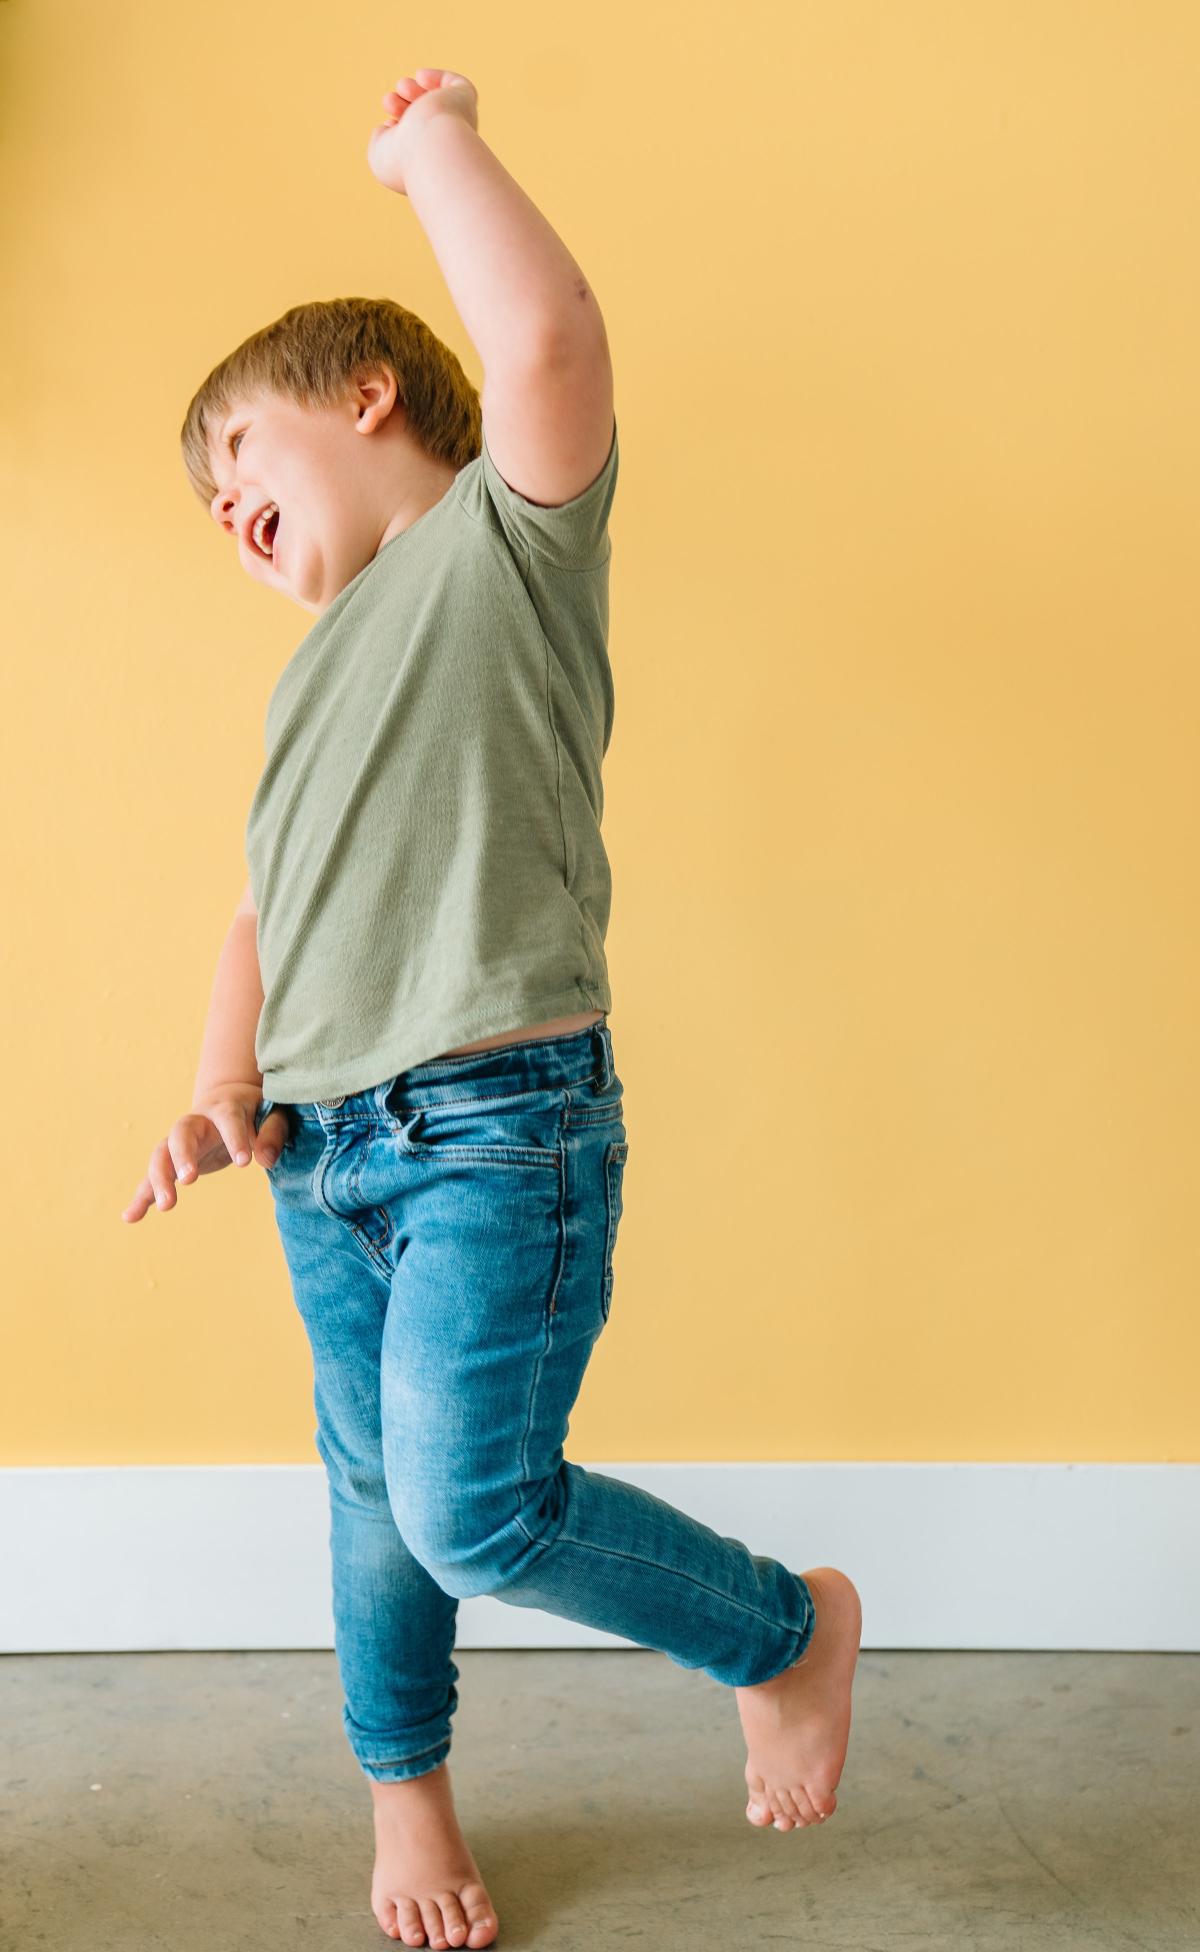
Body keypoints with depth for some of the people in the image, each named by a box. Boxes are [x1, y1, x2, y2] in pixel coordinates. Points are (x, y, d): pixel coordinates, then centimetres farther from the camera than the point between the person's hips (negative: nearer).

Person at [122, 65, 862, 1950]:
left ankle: (789, 1628, 13)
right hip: (324, 1155, 8)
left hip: (497, 1128, -8)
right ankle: (406, 1787, 38)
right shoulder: (322, 663, 23)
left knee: (476, 1512, -11)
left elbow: (547, 338, -22)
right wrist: (224, 1093, 6)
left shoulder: (503, 531, 0)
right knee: (376, 1492, 17)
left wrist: (435, 141, -6)